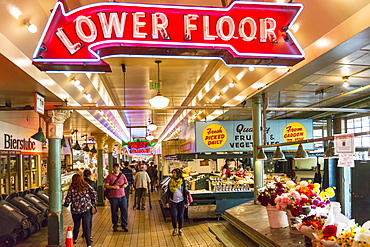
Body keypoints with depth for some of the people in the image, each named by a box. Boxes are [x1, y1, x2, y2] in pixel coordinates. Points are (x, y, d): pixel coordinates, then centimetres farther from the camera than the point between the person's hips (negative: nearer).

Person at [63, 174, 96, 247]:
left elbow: (68, 198, -1)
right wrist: (92, 203, 9)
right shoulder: (86, 186, 1)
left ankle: (74, 239, 37)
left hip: (75, 210, 1)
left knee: (76, 225, 21)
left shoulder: (71, 188, -2)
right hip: (86, 209, -1)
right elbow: (94, 194, -5)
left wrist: (66, 205, 18)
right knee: (86, 226, 1)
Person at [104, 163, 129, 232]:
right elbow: (105, 185, -6)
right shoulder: (110, 176, -3)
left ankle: (124, 226, 14)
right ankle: (115, 226, 23)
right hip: (113, 197, -3)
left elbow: (126, 182, 19)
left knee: (125, 211, 1)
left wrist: (125, 185, -5)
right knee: (114, 212, 6)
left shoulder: (122, 175, 8)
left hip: (122, 196, 3)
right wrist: (113, 187, -20)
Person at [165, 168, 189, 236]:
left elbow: (185, 192, 1)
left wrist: (186, 202, -1)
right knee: (173, 216, -4)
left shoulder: (183, 181, -2)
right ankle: (175, 229, 17)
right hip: (173, 201, 1)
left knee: (181, 216, 1)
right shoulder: (170, 182, 3)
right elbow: (168, 192, 6)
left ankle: (180, 229, 18)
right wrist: (167, 202, 1)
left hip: (181, 201, -1)